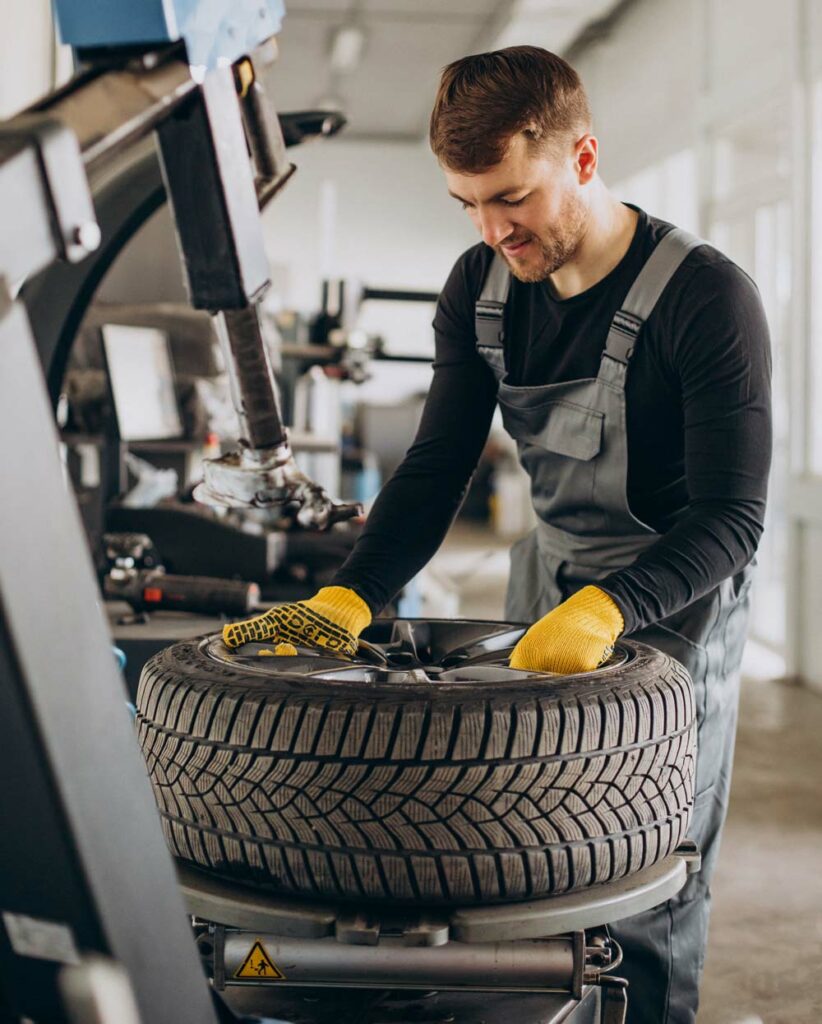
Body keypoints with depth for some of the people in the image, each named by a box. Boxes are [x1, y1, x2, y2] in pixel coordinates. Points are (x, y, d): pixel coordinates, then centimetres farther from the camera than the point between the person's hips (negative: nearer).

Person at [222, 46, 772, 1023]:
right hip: (549, 578, 5)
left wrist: (604, 609, -39)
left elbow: (731, 519, -22)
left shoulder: (705, 297, -20)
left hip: (671, 601, -5)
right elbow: (436, 467, -1)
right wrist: (347, 599, -16)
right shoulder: (481, 289, -2)